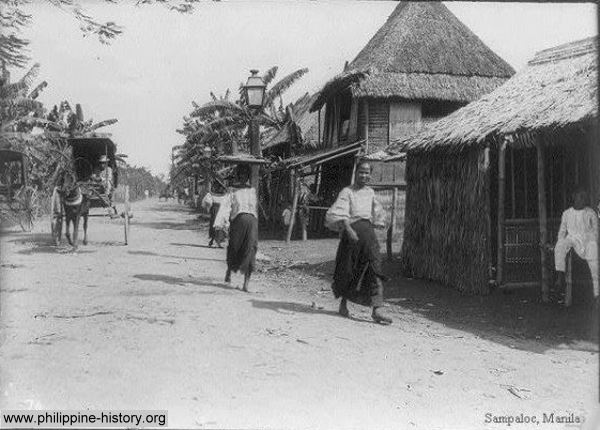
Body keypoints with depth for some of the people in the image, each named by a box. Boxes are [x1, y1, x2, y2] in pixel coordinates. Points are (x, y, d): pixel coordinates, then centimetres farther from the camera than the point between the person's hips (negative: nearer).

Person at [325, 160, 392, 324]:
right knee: (348, 270, 5)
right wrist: (348, 229, -30)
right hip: (352, 232, -4)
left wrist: (377, 223, 24)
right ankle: (343, 303, 29)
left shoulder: (370, 192, 14)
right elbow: (339, 213, -18)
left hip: (368, 232, 4)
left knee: (375, 269, -9)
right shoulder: (347, 192, -3)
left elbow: (377, 212, 32)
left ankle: (376, 310, -14)